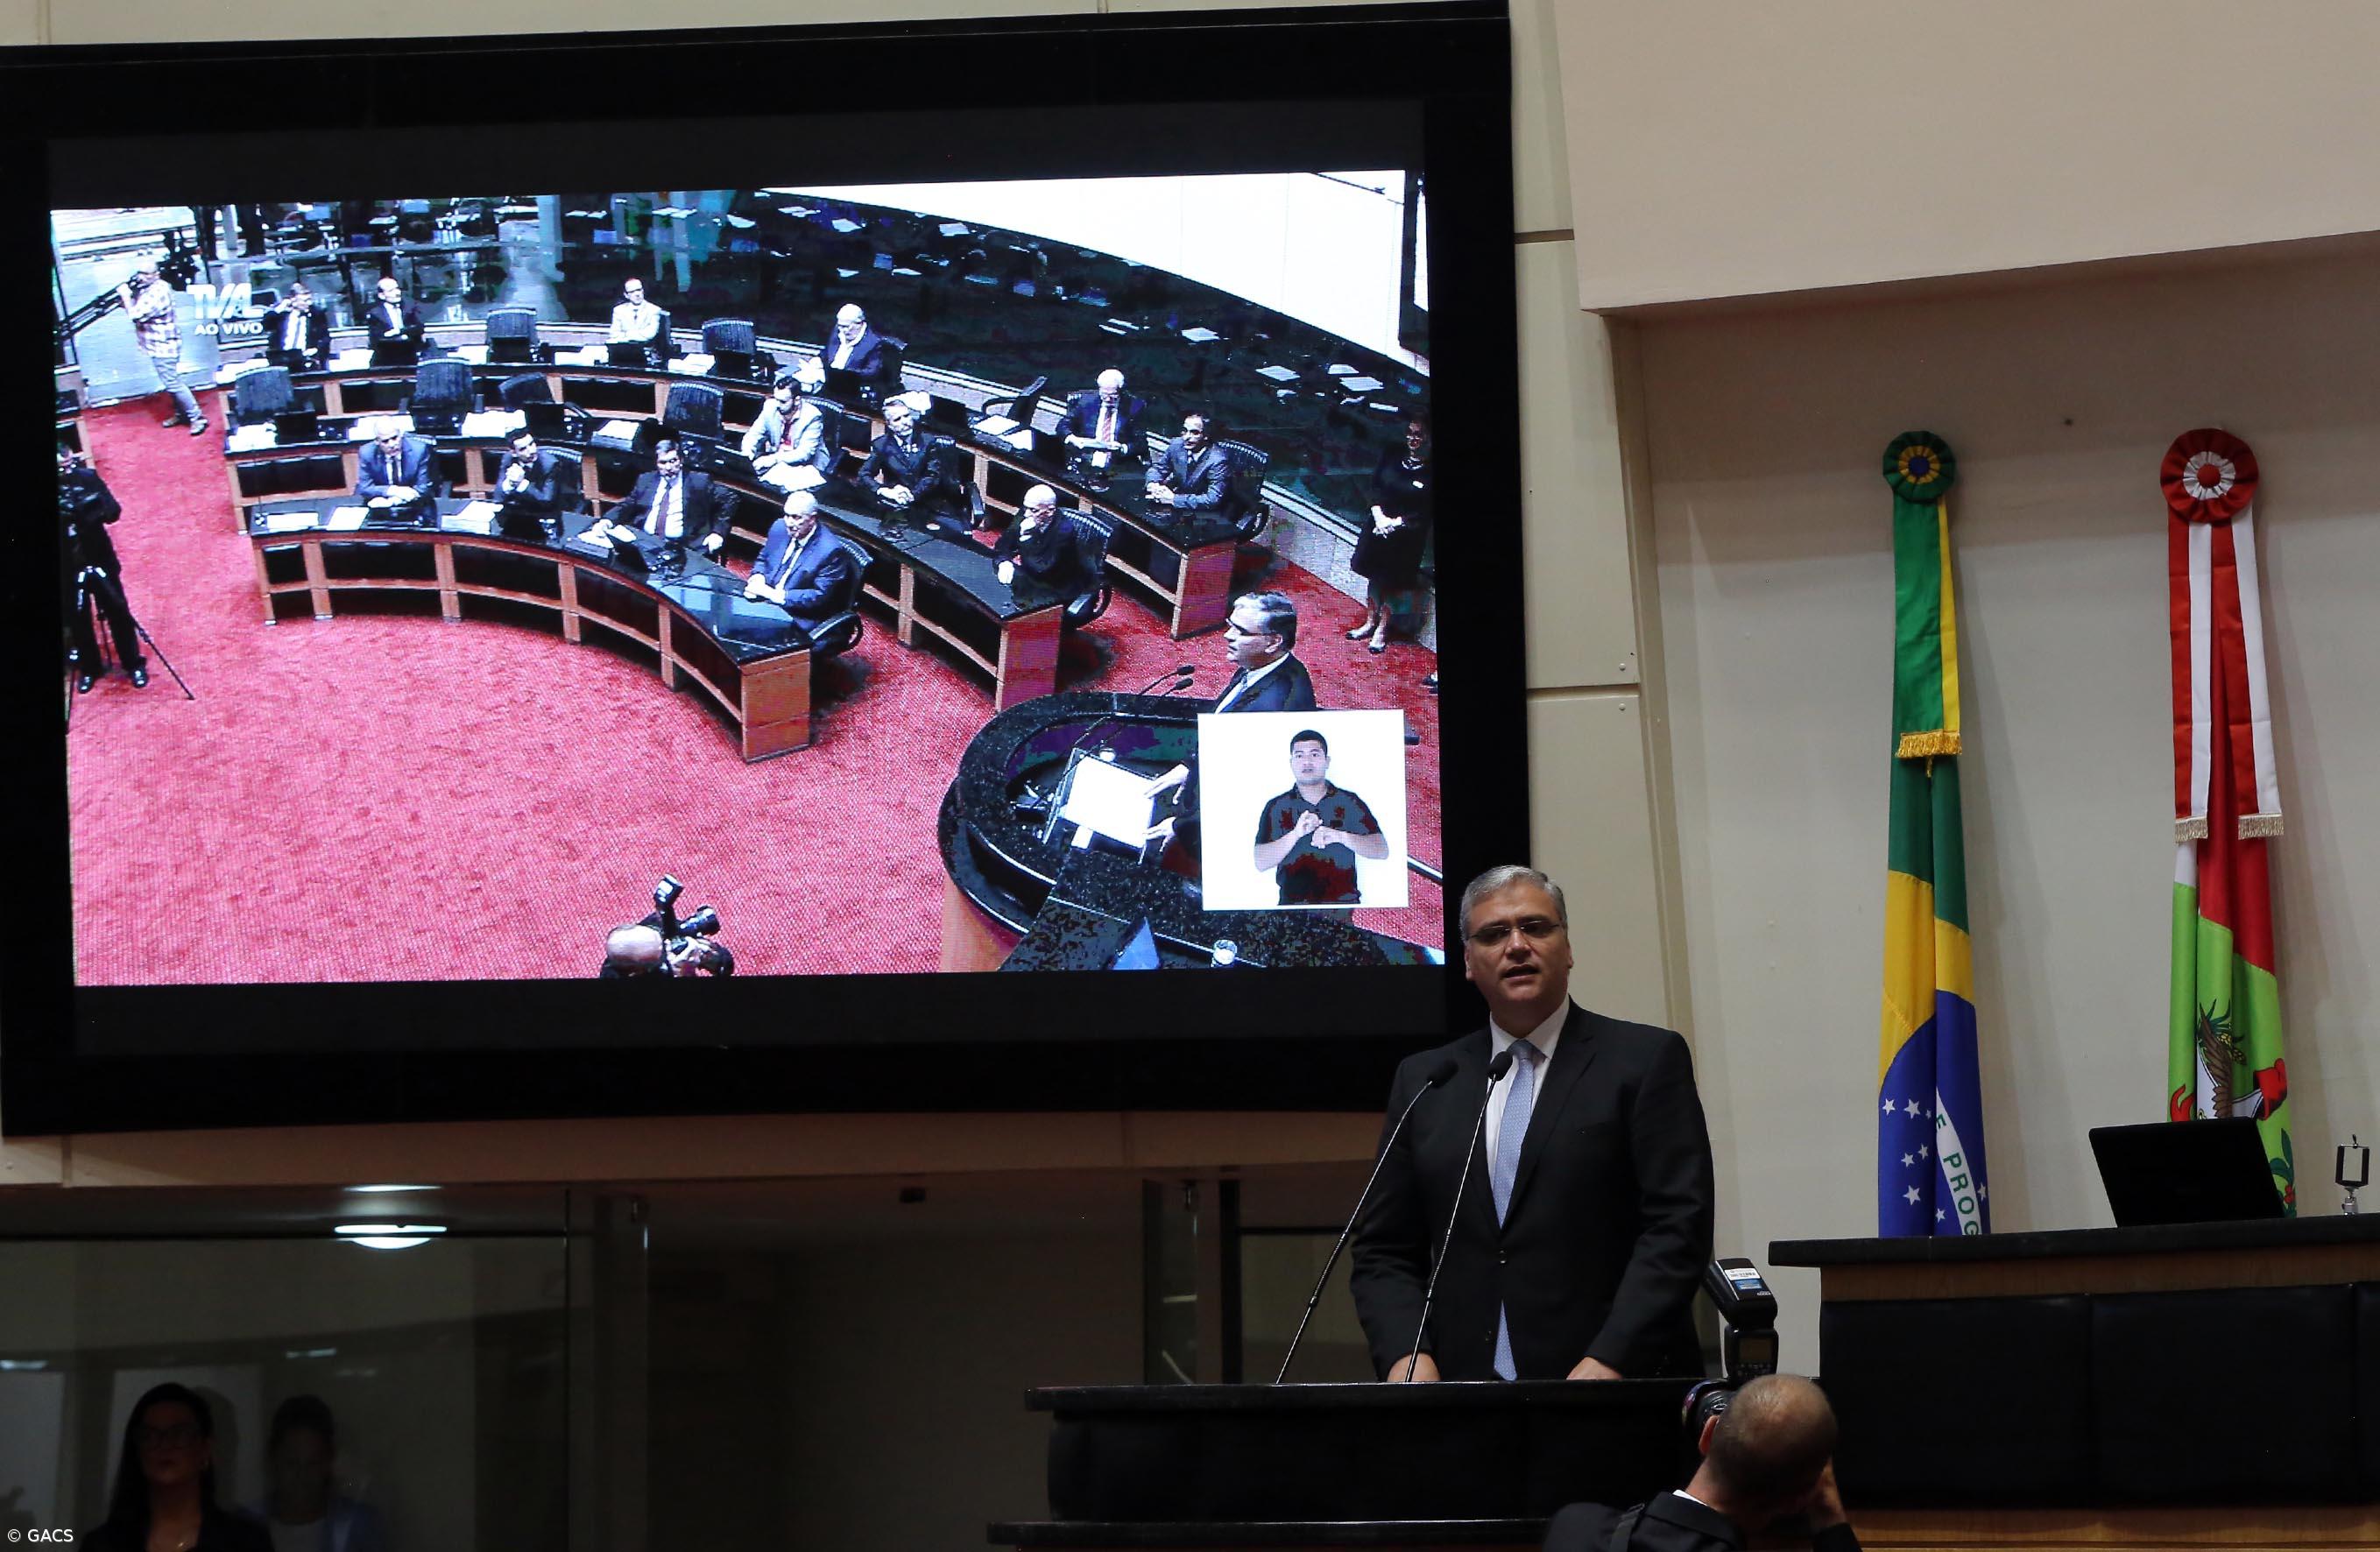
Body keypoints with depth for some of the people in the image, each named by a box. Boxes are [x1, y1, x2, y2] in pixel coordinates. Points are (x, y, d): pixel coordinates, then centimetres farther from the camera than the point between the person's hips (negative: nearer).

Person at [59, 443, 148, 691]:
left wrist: (90, 510, -32)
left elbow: (114, 511, -11)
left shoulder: (87, 477, -10)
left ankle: (134, 664, 25)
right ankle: (88, 669, 31)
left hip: (99, 558, 0)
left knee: (118, 611, 9)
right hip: (67, 567, 0)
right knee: (77, 619, 12)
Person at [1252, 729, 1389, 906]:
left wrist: (1340, 836, -12)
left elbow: (1381, 850, 3)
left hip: (1343, 903, 0)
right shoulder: (1276, 808, 12)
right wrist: (1296, 834, -11)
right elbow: (1261, 863, 2)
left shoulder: (1350, 803, 11)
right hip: (1293, 905, 0)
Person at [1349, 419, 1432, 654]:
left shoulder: (1430, 470, -16)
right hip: (1379, 526, 4)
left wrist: (1395, 522, -16)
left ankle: (1382, 630, 23)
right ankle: (1370, 623, 31)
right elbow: (1376, 487, 2)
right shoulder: (1392, 456, -3)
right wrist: (1379, 517, -12)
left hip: (1407, 535, -4)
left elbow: (1425, 512, -14)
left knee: (1393, 582, 8)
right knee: (1373, 576, 14)